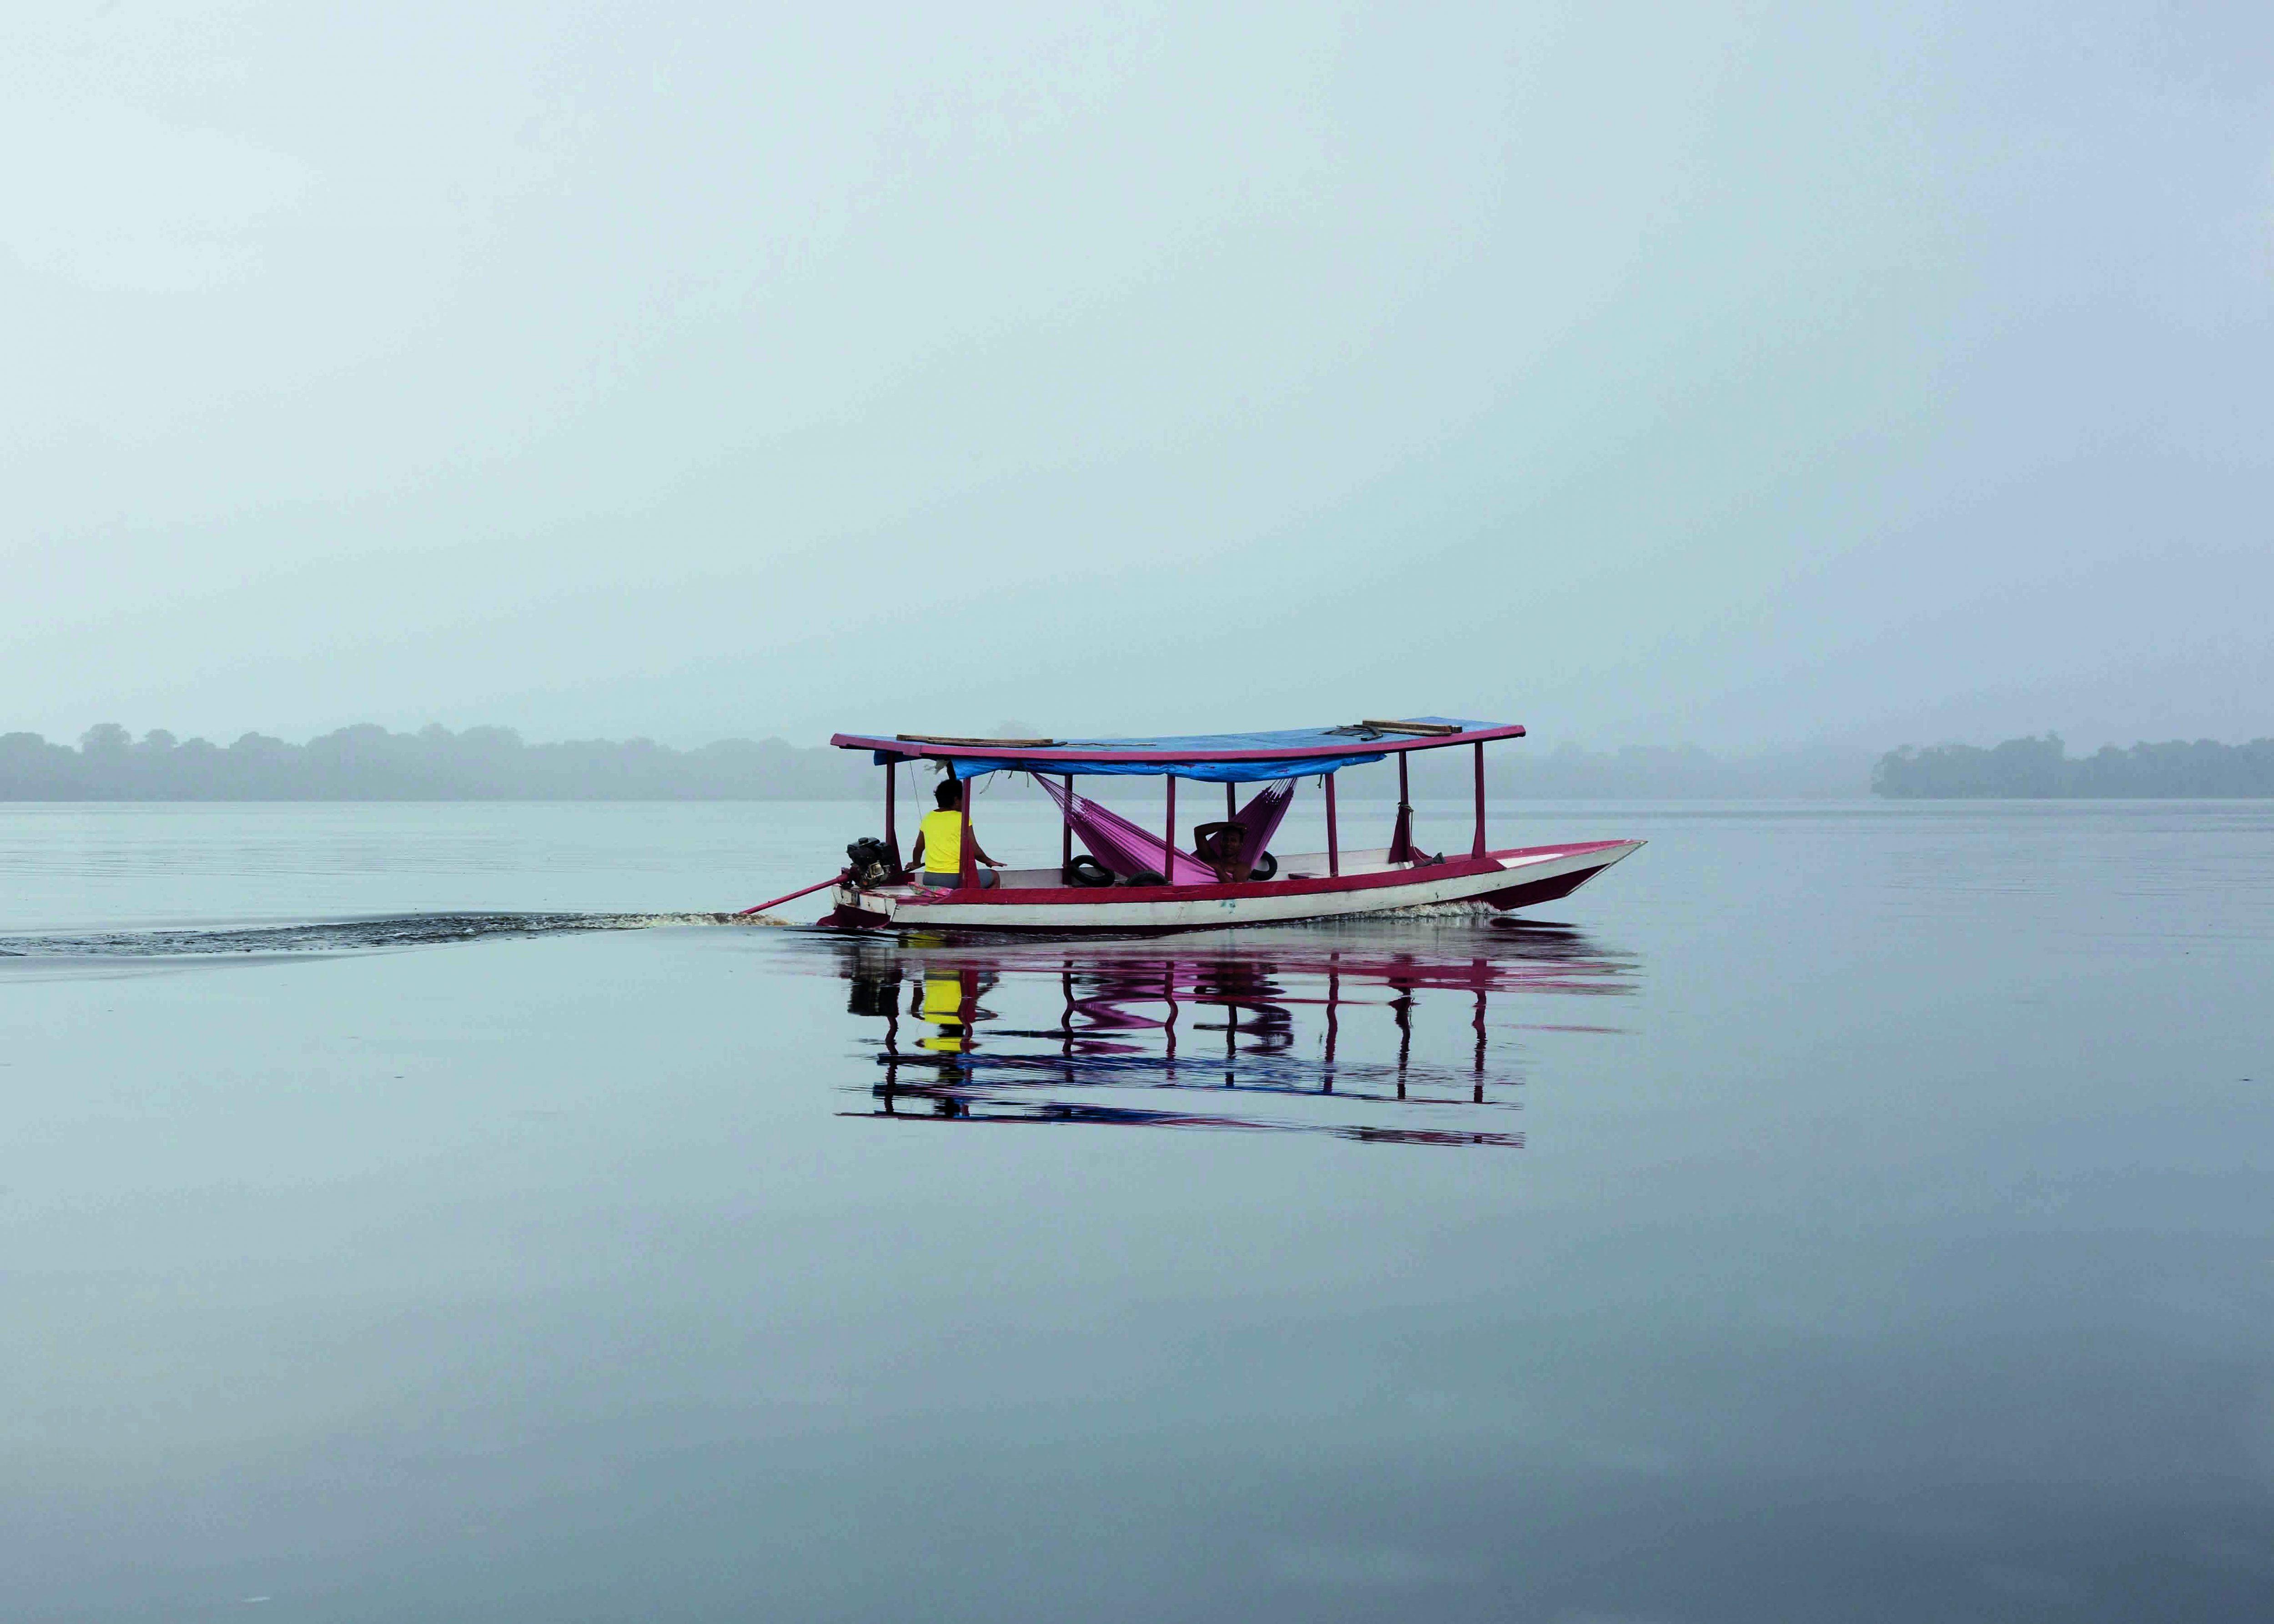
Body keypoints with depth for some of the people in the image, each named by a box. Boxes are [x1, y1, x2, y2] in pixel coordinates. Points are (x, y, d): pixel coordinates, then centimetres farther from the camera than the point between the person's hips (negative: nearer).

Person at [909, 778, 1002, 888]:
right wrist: (989, 862, 14)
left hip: (929, 879, 6)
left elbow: (918, 848, 19)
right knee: (994, 878, 15)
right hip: (956, 879, -6)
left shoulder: (928, 818, 9)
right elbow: (975, 852, -6)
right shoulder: (962, 818, -7)